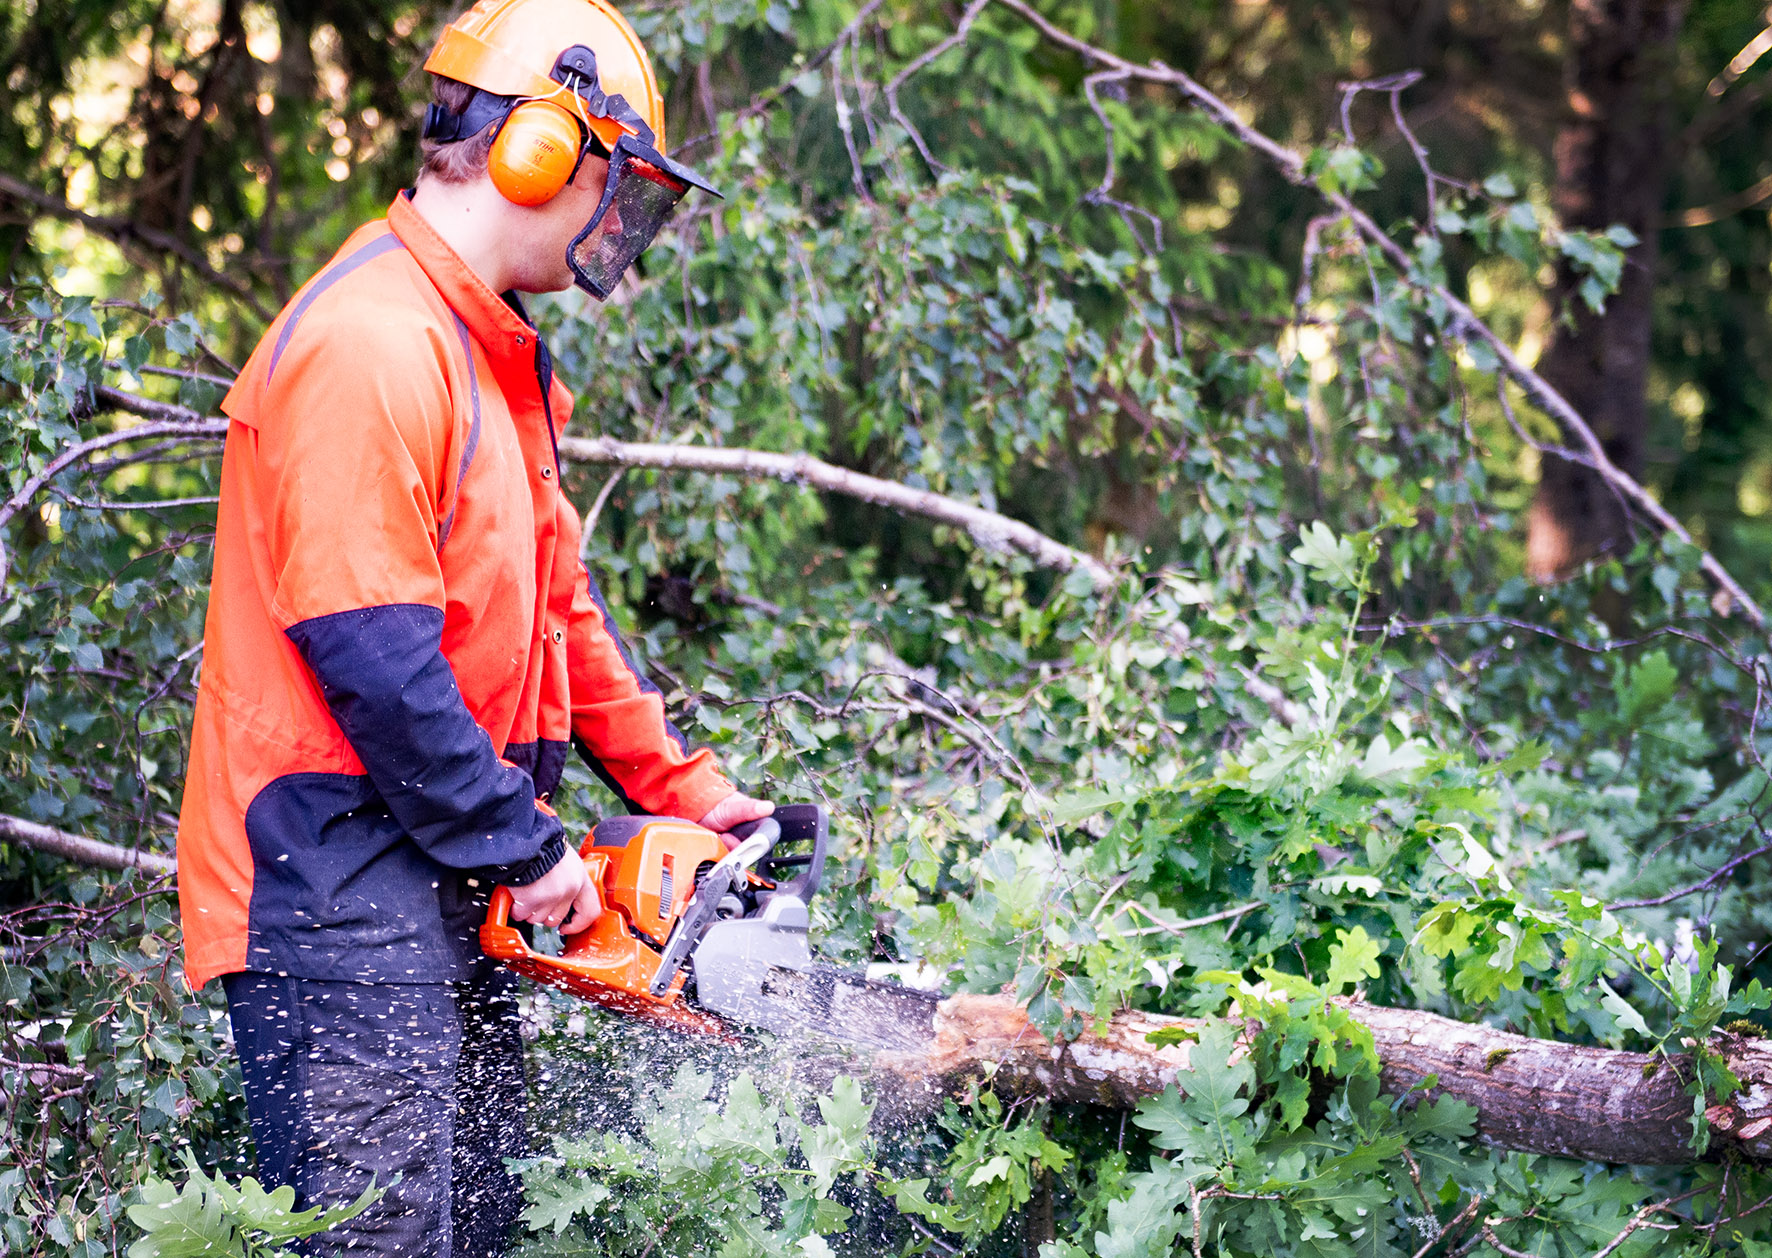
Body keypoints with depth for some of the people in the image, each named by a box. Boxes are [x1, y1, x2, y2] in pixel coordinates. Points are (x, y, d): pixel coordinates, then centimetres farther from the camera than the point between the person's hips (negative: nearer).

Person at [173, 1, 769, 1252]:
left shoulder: (498, 354, 16)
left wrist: (687, 792, 15)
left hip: (443, 887, 11)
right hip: (339, 880, -11)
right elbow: (374, 659, -22)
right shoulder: (371, 345, -18)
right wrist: (524, 851, -14)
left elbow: (557, 603, 21)